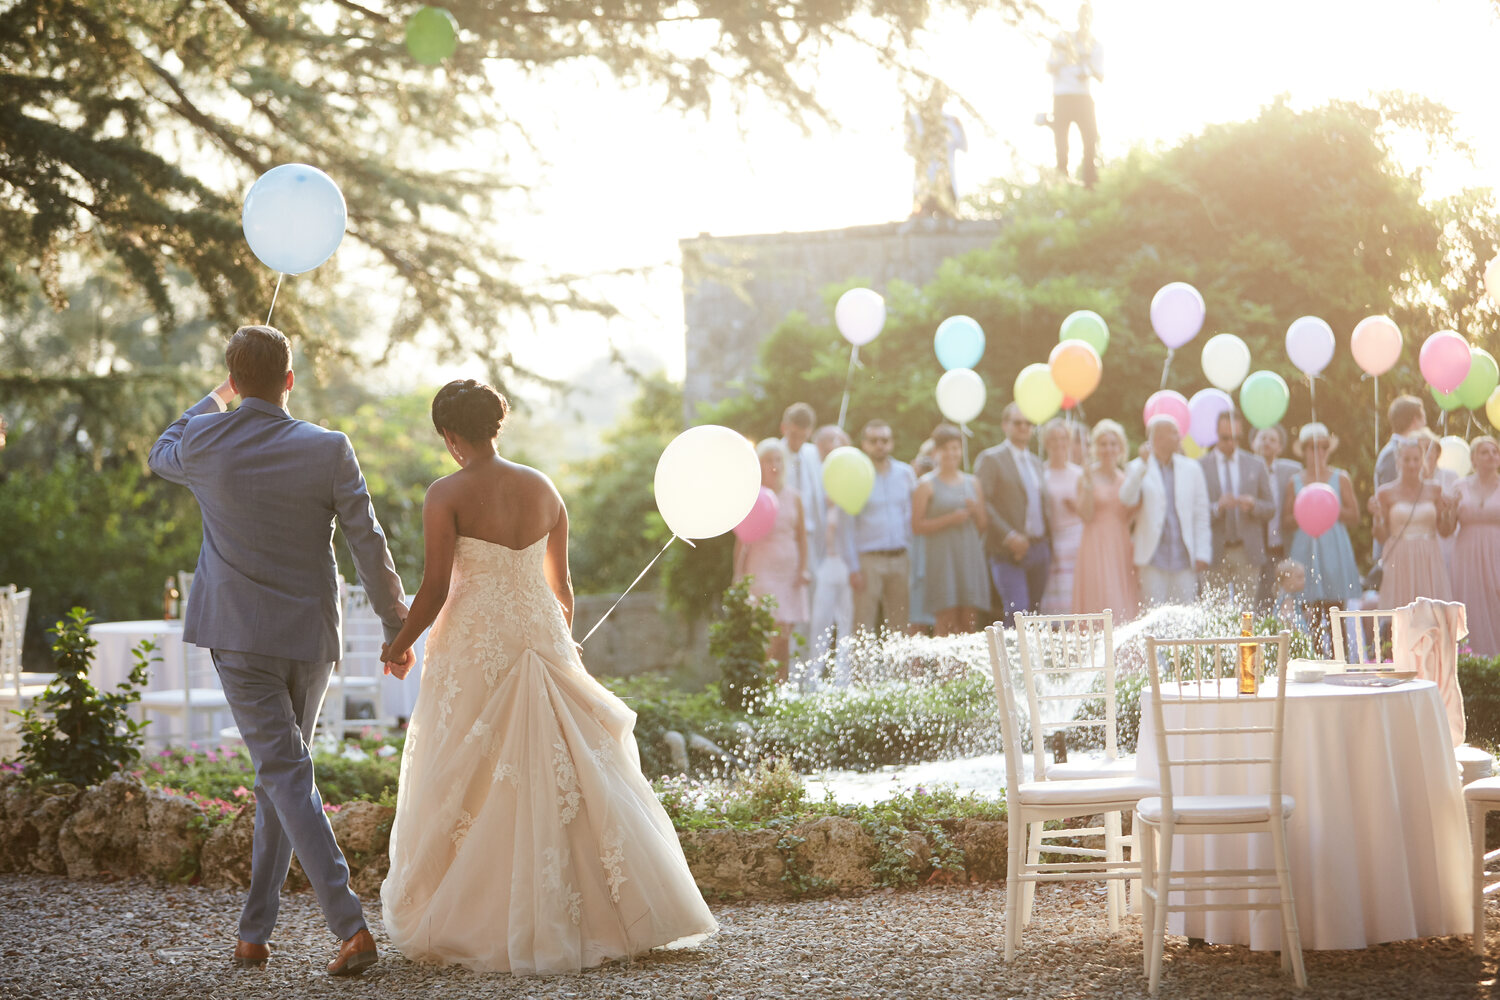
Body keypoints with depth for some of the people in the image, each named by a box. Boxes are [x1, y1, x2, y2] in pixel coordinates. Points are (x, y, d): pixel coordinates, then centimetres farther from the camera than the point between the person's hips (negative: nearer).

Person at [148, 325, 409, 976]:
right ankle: (254, 933, 19)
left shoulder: (205, 443, -7)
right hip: (312, 637, 2)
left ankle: (351, 927, -16)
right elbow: (368, 543, -6)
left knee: (287, 776, -4)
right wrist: (397, 627, 3)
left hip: (240, 638, -2)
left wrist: (214, 402, 33)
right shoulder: (328, 450, -9)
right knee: (279, 777, 15)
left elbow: (161, 457, 19)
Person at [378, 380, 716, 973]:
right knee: (564, 780, 10)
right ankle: (607, 911, 12)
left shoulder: (448, 495, -9)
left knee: (465, 790, 5)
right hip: (540, 638, 4)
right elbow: (561, 585, 12)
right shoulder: (543, 489, 6)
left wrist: (401, 645, 3)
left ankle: (451, 927, 10)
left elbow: (435, 588, -12)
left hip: (476, 646, -4)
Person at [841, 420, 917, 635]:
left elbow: (914, 517, 14)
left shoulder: (905, 473, 10)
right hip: (869, 559, -4)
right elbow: (847, 525, -2)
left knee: (899, 626, 4)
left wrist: (914, 559, 5)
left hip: (901, 559, 4)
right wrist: (853, 567, -8)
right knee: (864, 627, -7)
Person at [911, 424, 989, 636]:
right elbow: (917, 525, -6)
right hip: (942, 557, -4)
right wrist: (950, 519, -14)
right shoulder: (927, 485, 2)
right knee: (946, 621, -10)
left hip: (971, 557, 4)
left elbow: (983, 525, 18)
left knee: (969, 622, -1)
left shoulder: (972, 483, 16)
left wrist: (975, 510, -2)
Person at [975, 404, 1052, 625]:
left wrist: (1047, 543, 12)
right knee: (1016, 612, -17)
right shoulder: (990, 459, -2)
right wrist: (1009, 535, -19)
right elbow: (982, 503, -11)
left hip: (1039, 548, 7)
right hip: (1009, 550, -7)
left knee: (1034, 613, 6)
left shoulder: (1035, 462, 20)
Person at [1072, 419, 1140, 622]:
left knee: (1124, 603, 1)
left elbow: (1129, 517, 12)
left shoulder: (1126, 479, 11)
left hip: (1122, 547, 4)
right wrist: (1088, 484, -17)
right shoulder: (1088, 477, 0)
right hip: (1097, 547, -4)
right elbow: (1087, 515, -9)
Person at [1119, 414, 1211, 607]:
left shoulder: (1191, 468, 11)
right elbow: (1127, 499, -15)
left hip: (1184, 556, 2)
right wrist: (1143, 465, -19)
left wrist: (1202, 553, 3)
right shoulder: (1138, 468, 4)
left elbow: (1201, 514, 10)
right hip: (1153, 556, -2)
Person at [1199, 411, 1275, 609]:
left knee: (1247, 611, -3)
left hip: (1248, 553, 1)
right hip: (1215, 553, -1)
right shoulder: (1199, 467, 4)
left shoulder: (1256, 466, 11)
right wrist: (1217, 507, -19)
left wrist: (1253, 505, -10)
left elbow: (1270, 508, 12)